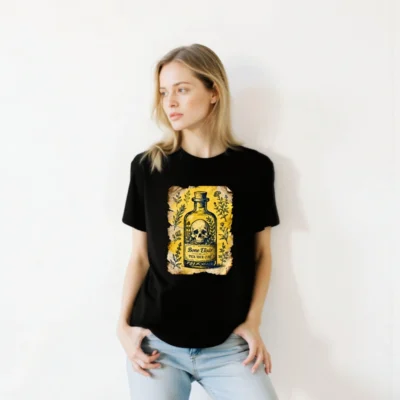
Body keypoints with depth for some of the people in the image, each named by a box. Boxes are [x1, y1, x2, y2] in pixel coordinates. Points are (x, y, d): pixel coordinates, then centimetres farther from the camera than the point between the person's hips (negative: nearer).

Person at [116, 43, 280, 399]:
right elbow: (140, 256, 5)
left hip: (228, 344, 0)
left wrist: (253, 322, -3)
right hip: (157, 341, 1)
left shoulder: (254, 167, -3)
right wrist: (123, 324, -1)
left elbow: (262, 253, 6)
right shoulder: (146, 166, -1)